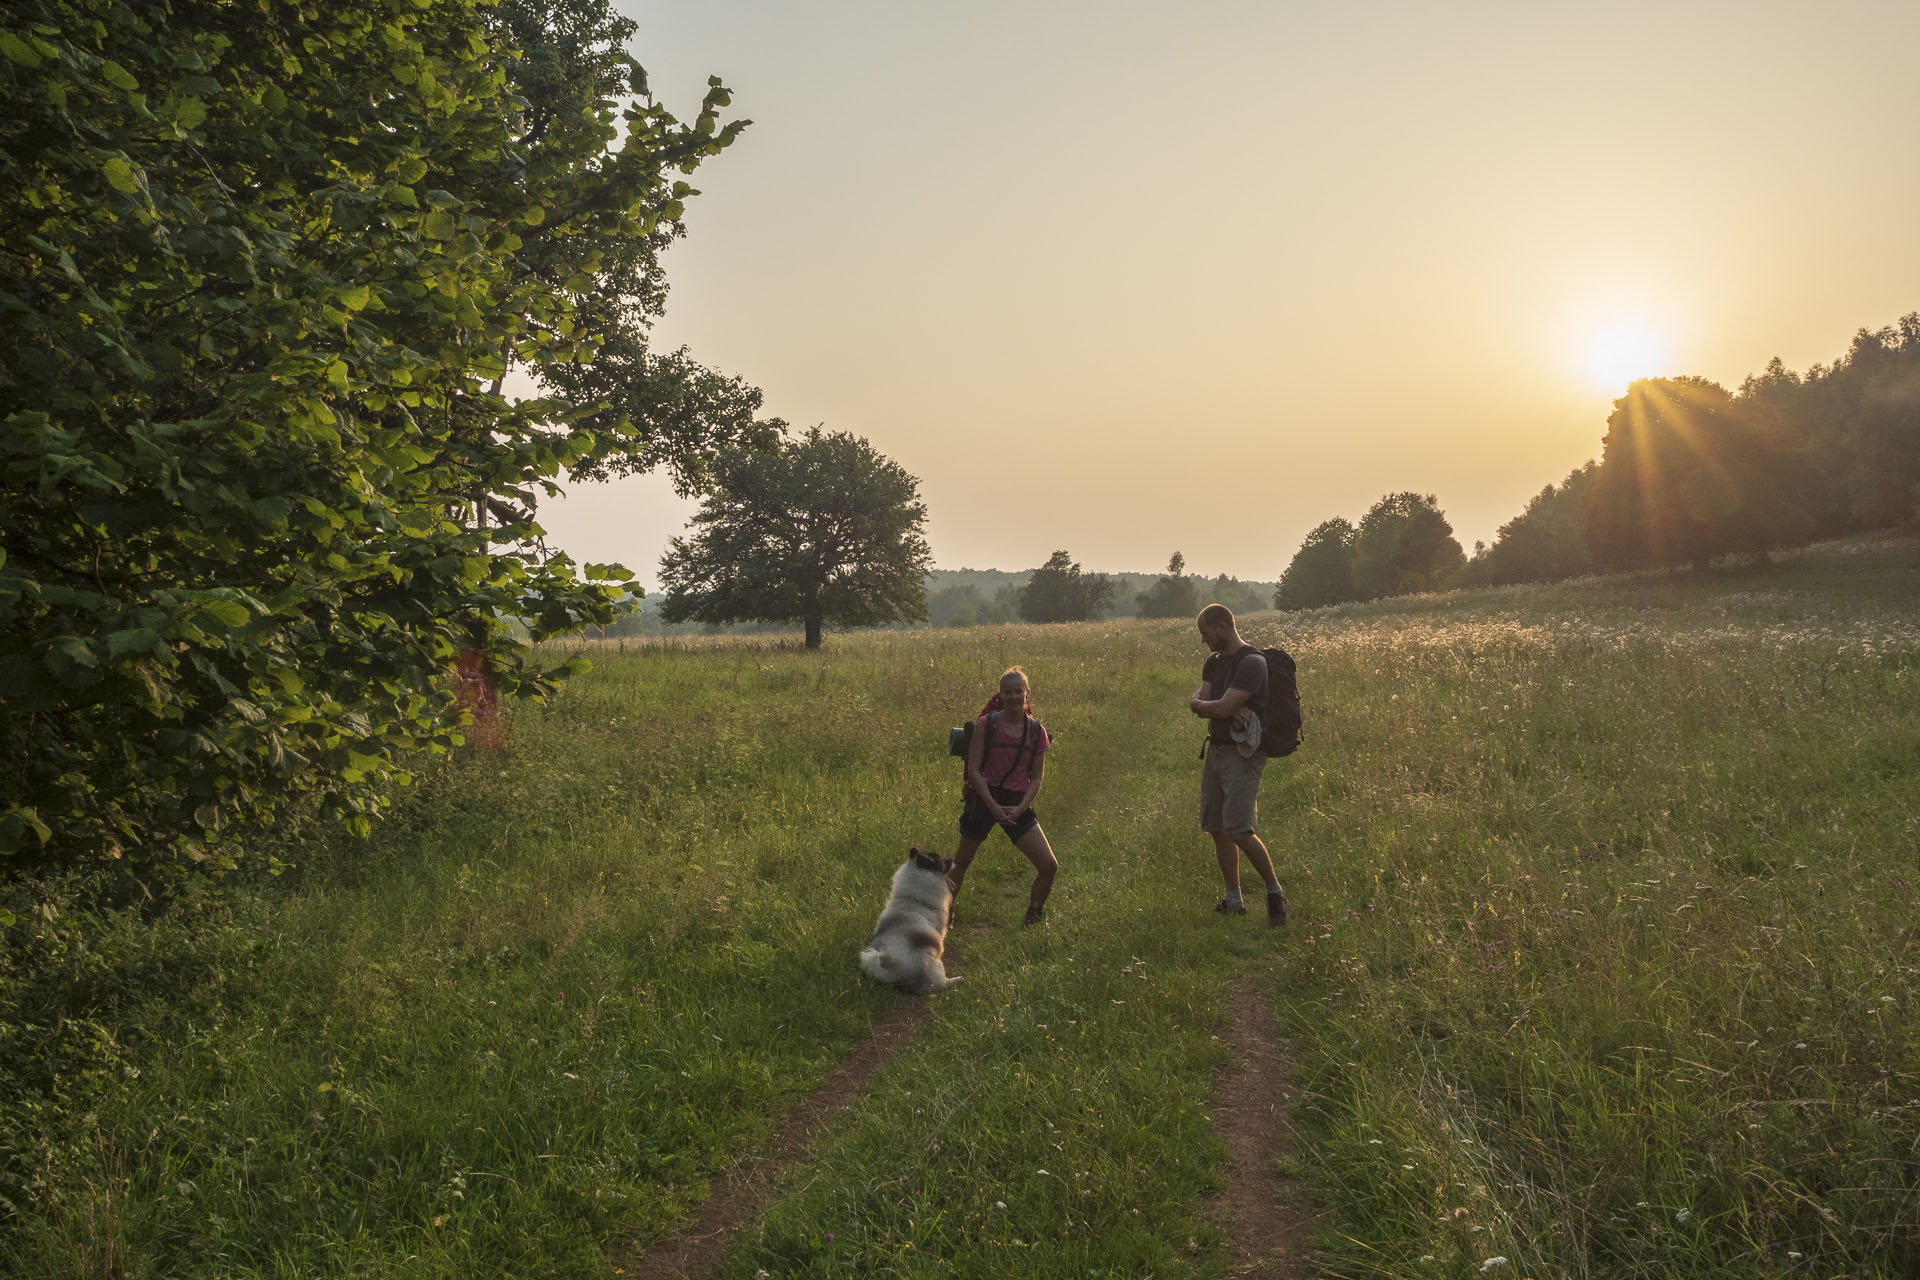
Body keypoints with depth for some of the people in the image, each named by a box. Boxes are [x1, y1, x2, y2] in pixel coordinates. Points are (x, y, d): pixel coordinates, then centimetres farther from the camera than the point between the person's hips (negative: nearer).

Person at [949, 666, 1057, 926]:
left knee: (1049, 866, -6)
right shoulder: (986, 725, -5)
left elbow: (1036, 778, 4)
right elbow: (974, 770, -7)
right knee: (962, 861, 8)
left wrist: (1020, 808, -11)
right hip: (985, 798, -2)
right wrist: (993, 806, -16)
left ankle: (1034, 916, 18)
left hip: (1018, 804, 2)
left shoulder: (1037, 731, 2)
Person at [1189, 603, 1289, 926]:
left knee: (1238, 831, -15)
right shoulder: (1214, 662, 13)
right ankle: (1232, 900, 19)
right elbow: (1198, 702, 1)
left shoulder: (1252, 663, -15)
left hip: (1243, 755, -9)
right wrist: (1230, 708, -17)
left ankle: (1275, 891, 4)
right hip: (1216, 751, 9)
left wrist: (1200, 704, -2)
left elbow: (1222, 708, -22)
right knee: (1217, 829, 8)